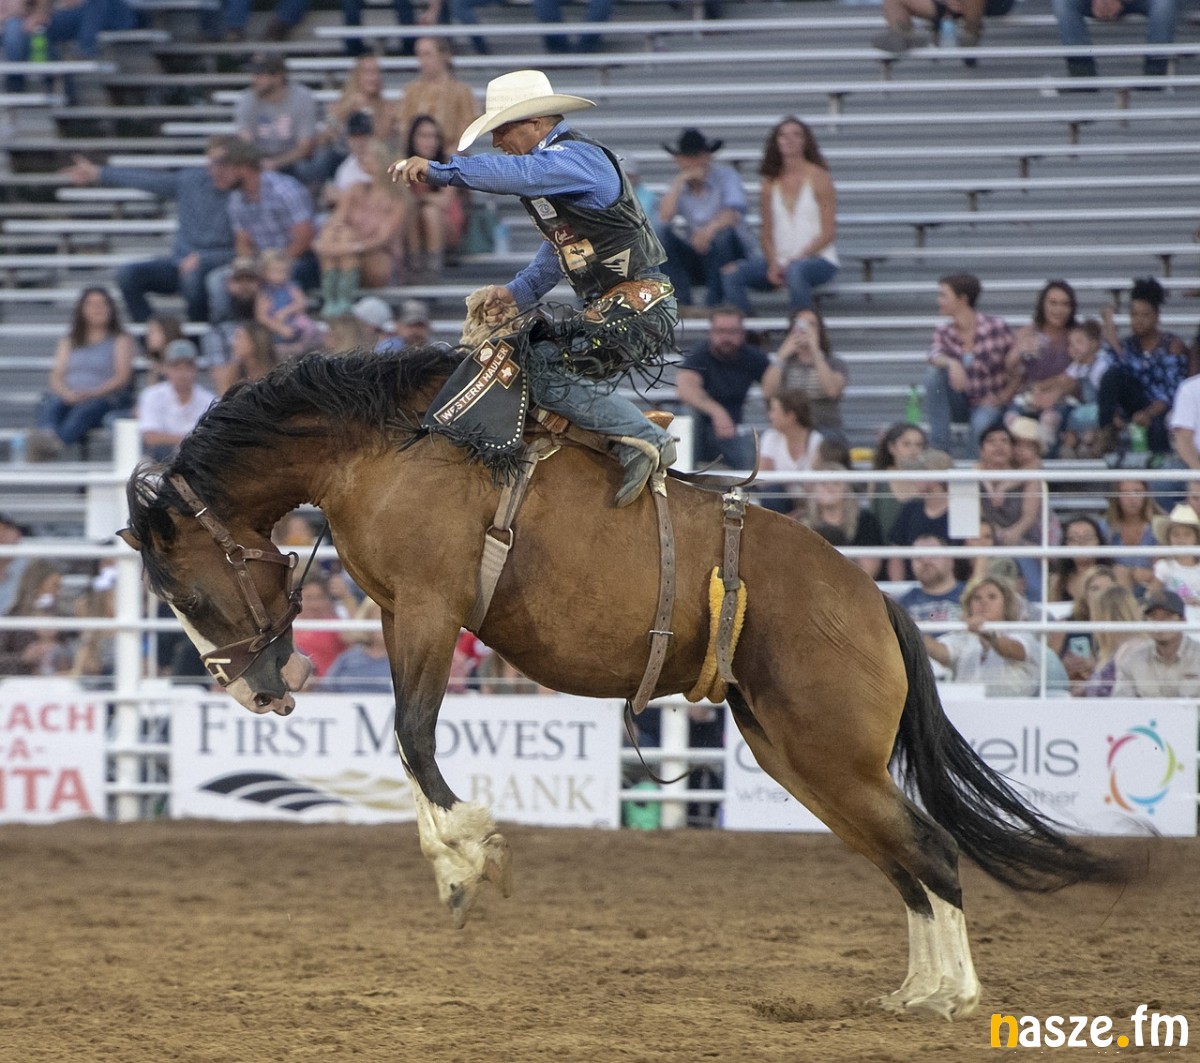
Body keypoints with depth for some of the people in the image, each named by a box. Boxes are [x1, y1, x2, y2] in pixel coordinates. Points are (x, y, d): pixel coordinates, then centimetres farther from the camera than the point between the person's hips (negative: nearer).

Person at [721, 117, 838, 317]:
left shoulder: (818, 178, -1)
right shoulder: (770, 184, 12)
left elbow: (828, 231, -5)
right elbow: (766, 232, 10)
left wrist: (797, 259, -15)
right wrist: (773, 264, -9)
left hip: (819, 259, -4)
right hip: (779, 260, 4)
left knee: (795, 270, -41)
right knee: (730, 274, -20)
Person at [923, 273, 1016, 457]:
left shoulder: (996, 327, -10)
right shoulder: (944, 332, 0)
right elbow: (934, 356, -22)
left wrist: (1002, 397, -13)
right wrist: (951, 363, -44)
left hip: (989, 403, -5)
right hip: (961, 404, 5)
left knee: (981, 423, -38)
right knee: (935, 372, -23)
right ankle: (938, 446, -21)